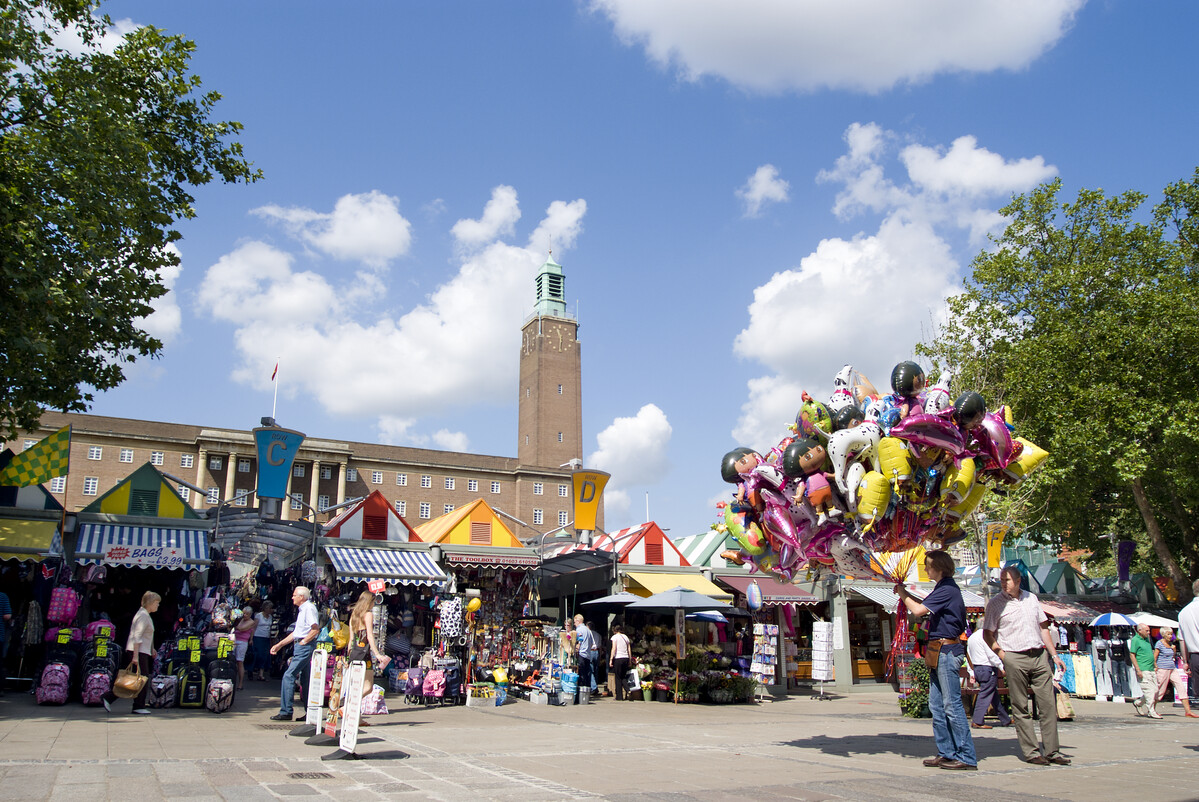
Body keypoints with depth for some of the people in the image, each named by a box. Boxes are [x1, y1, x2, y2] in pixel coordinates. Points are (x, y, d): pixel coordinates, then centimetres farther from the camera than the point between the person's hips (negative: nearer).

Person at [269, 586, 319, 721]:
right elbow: (295, 633, 26)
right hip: (300, 646, 10)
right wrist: (279, 645, 25)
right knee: (305, 679, 10)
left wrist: (304, 641, -16)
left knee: (288, 676, -11)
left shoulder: (309, 608, -11)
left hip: (305, 646, -10)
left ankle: (286, 712, -9)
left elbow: (316, 628, -23)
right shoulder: (303, 609, 20)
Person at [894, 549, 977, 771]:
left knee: (952, 705, -8)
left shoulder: (947, 590, -16)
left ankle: (967, 757, -4)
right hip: (939, 652, 11)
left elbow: (918, 610, -18)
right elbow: (924, 606, 26)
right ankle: (946, 753, 16)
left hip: (946, 650, -11)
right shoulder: (945, 588, 16)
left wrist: (902, 593, -5)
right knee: (937, 705, 11)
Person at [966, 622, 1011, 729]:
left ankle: (1005, 720, 22)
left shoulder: (971, 637, 16)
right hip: (987, 669, -9)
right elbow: (992, 654, -17)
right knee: (985, 695, -7)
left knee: (995, 695, 15)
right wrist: (1001, 667, -10)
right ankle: (977, 721, -8)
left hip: (977, 668, 9)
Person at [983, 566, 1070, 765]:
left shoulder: (1032, 598, 13)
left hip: (1039, 655, 4)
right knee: (1021, 708, -1)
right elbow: (987, 634, 1)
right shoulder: (996, 603, 0)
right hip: (1015, 658, -4)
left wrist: (1054, 655, 14)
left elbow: (1043, 628, 18)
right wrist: (1002, 654, -10)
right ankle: (1030, 752, 4)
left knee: (1048, 704, 1)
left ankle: (1052, 751, 7)